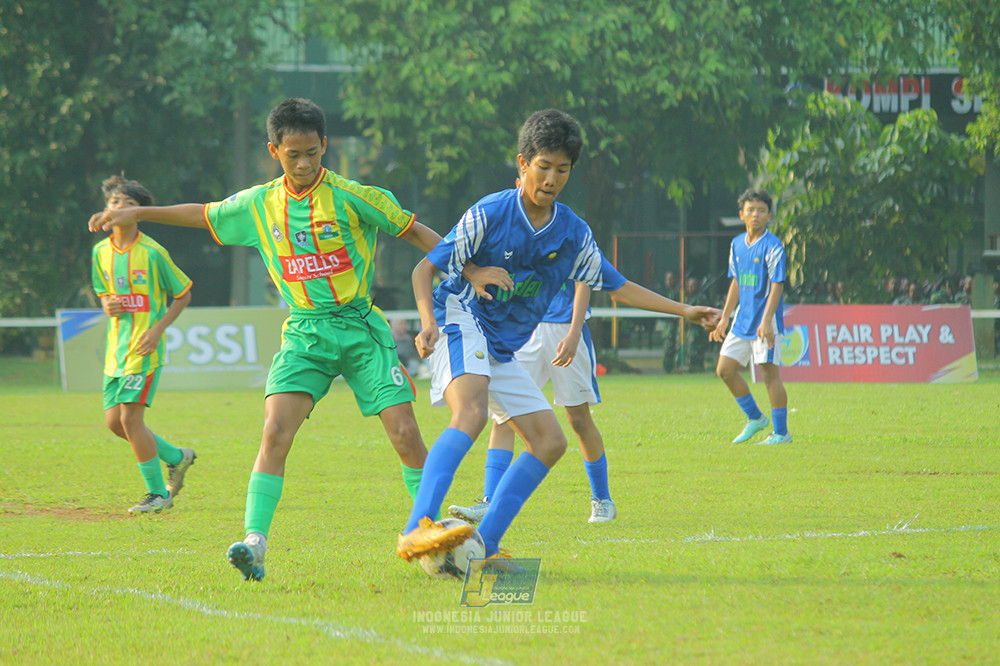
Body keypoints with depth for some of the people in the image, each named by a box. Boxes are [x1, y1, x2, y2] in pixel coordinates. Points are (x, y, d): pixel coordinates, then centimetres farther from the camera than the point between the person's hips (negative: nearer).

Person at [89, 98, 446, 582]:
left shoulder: (351, 197, -7)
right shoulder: (258, 205, 6)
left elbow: (414, 231, -2)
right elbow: (203, 215, 21)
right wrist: (135, 213, 20)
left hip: (360, 328, -2)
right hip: (303, 333, 2)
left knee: (404, 433, -10)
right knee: (275, 432, -16)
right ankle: (254, 542, -19)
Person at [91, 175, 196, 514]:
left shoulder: (152, 253, -11)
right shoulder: (101, 252, 7)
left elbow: (183, 294, -2)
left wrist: (158, 329, -13)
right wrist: (107, 305, -5)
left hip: (144, 348, -7)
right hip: (116, 346, 7)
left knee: (130, 417, -13)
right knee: (114, 420, 6)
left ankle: (158, 493, 0)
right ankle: (175, 457, 29)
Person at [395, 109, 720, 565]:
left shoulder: (573, 233, 6)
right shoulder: (489, 214, -11)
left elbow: (616, 286, 18)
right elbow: (425, 269, -9)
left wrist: (684, 311, 12)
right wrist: (428, 320, -27)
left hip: (501, 351, 8)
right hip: (462, 322, -8)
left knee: (549, 441, 0)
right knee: (471, 413, -34)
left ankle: (483, 546, -1)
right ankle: (415, 532, -51)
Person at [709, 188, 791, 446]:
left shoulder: (772, 246, -11)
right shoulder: (737, 244, 11)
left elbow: (776, 286, -15)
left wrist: (766, 322, -24)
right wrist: (724, 318, 16)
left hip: (765, 322, -8)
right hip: (742, 321, 8)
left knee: (770, 373, -6)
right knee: (725, 369, 7)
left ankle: (781, 432, 3)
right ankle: (754, 418, 23)